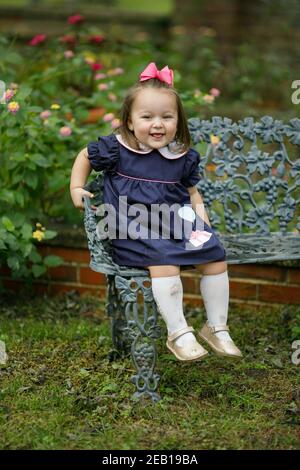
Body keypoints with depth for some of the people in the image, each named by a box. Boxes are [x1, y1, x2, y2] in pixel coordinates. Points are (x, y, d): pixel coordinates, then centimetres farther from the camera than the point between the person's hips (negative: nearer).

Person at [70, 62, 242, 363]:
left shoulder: (183, 157, 5)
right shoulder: (116, 149, -5)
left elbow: (193, 192, 17)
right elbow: (85, 156, 14)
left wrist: (202, 220, 2)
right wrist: (76, 189, 5)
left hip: (178, 222, 5)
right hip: (135, 230, -4)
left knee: (216, 257, -9)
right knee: (164, 264, -32)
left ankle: (217, 328, 8)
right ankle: (178, 333, -21)